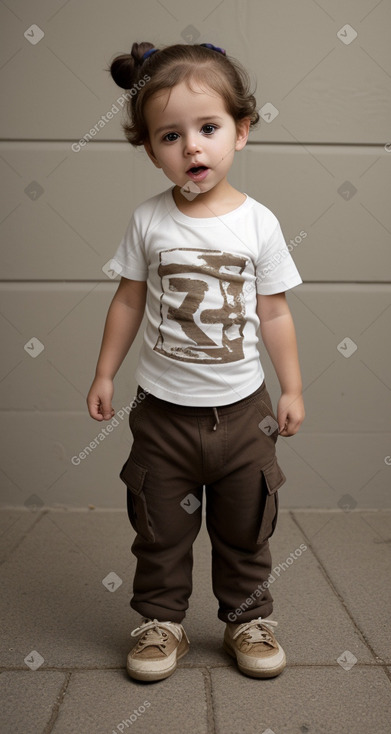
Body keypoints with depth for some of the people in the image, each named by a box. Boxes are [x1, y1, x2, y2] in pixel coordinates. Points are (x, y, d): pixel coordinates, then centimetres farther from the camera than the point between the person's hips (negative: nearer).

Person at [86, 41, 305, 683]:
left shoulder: (258, 222, -7)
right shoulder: (149, 221, -6)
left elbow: (274, 313, 0)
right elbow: (129, 301, 3)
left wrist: (292, 389, 3)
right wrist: (104, 374, 6)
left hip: (242, 409, 0)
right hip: (163, 409, 0)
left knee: (245, 530, 15)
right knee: (161, 530, 13)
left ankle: (248, 617, 36)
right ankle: (161, 621, 33)